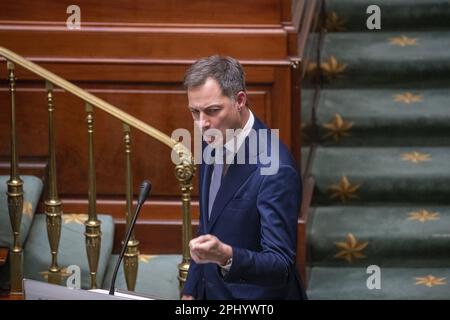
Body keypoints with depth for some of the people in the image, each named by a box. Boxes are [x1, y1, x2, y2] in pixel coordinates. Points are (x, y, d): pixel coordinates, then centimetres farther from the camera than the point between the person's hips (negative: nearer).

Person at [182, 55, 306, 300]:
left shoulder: (275, 170, -25)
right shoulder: (213, 142, -1)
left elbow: (281, 267, -27)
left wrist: (225, 256, -42)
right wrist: (191, 290, 11)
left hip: (258, 297, -7)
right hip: (211, 291, 7)